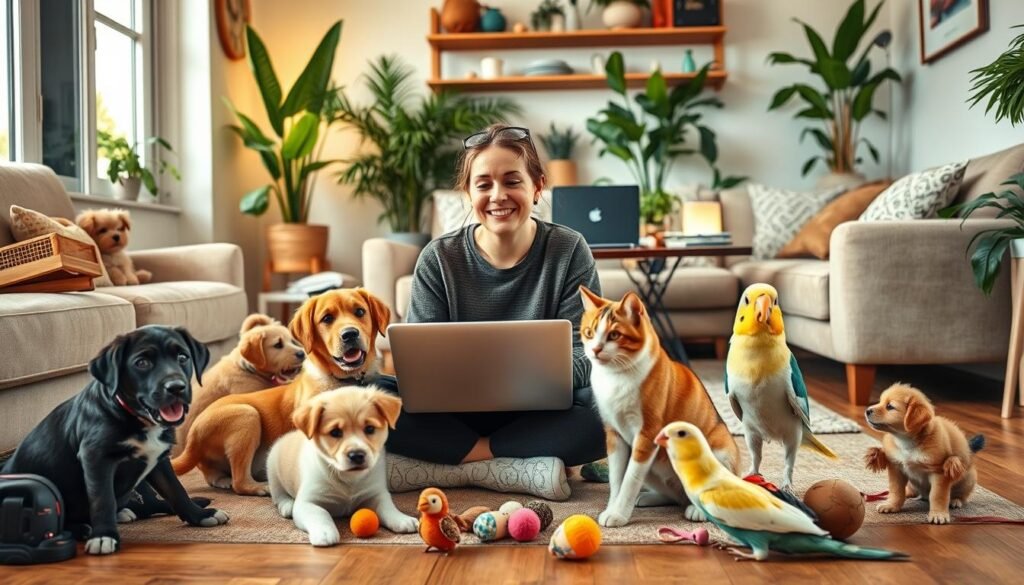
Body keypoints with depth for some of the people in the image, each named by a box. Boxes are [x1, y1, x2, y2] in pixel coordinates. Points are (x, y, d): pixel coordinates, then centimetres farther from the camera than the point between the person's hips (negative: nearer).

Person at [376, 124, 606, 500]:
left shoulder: (569, 252, -3)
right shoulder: (439, 259, -1)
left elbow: (581, 357, -9)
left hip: (541, 412, -1)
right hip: (457, 412, 1)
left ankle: (450, 465, -24)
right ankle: (525, 471, -26)